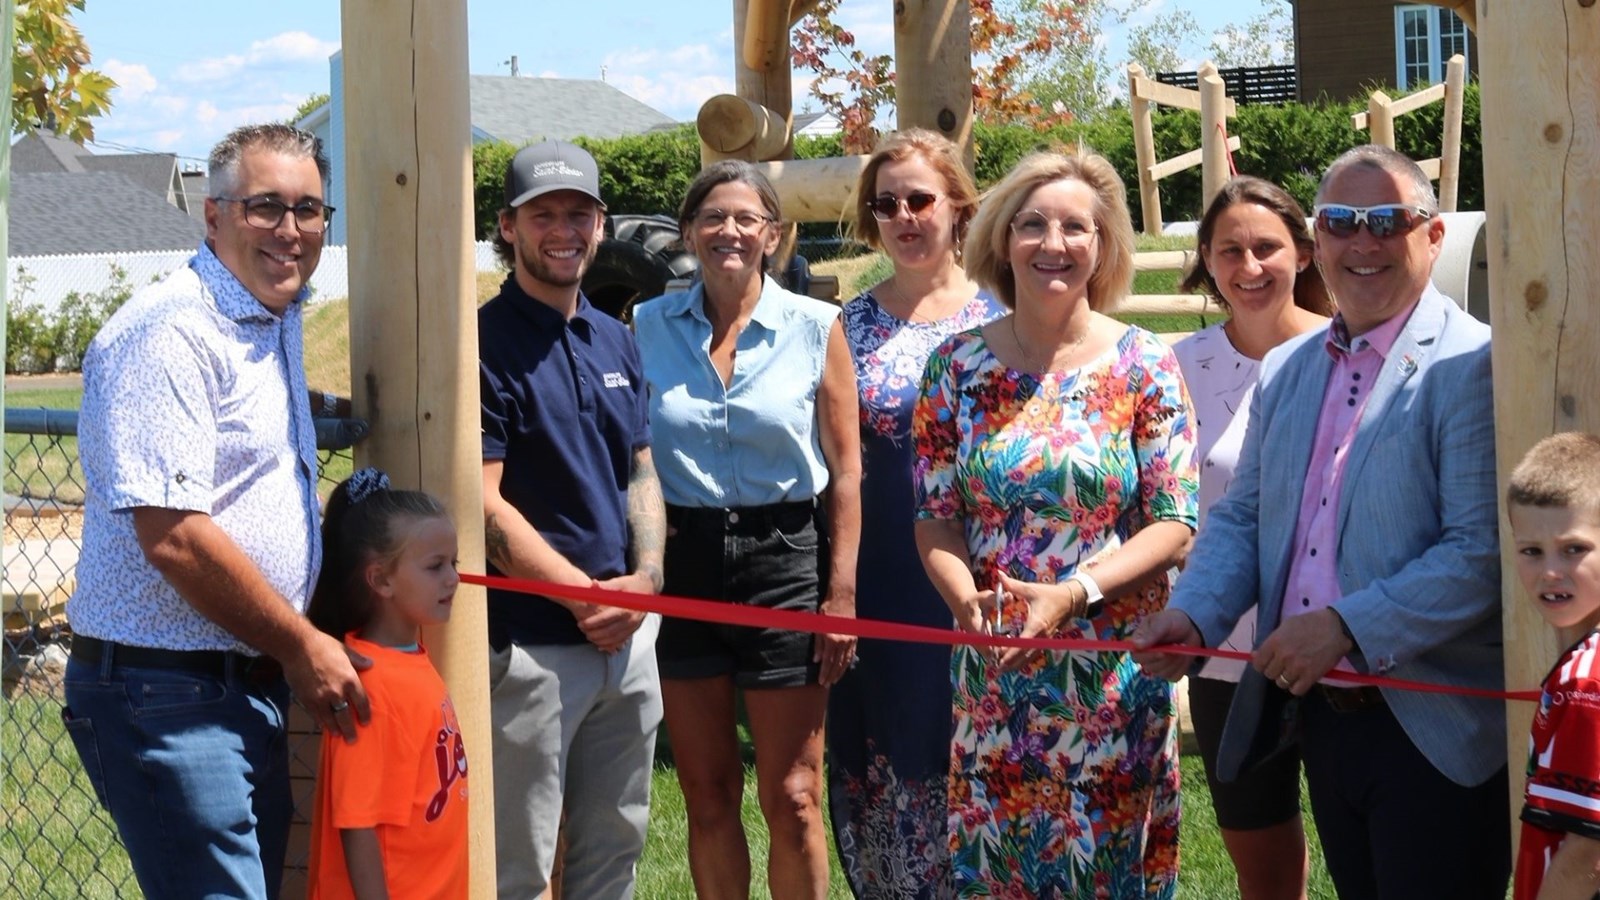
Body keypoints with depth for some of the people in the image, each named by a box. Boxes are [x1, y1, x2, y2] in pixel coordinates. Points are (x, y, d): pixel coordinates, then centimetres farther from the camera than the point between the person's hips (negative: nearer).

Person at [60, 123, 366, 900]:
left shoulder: (278, 321, 14)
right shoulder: (168, 334, -16)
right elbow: (173, 537, -23)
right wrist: (303, 646, -14)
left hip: (255, 689, 10)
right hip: (168, 696, -10)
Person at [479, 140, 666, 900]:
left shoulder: (617, 342, 12)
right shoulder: (487, 344, -10)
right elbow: (483, 503, -15)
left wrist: (646, 578, -3)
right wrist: (586, 594, -14)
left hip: (629, 638, 7)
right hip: (531, 645, -7)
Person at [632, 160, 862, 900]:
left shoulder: (814, 326, -1)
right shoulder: (649, 326, 4)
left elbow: (846, 471, -1)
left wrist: (841, 593, -6)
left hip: (784, 560, -2)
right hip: (681, 563, 2)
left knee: (792, 798, 1)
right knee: (707, 794, 10)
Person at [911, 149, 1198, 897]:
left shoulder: (1142, 365, -3)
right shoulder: (959, 365, 2)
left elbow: (1176, 522, -6)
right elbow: (935, 516, 3)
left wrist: (1074, 592, -19)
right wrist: (969, 598, -16)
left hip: (1112, 667, -2)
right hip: (993, 667, 2)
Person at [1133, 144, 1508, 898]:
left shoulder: (1475, 366, -12)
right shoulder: (1287, 369, 12)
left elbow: (1483, 551, -19)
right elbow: (1242, 514, 15)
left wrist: (1347, 625, -24)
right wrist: (1192, 613, -3)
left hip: (1435, 735, -7)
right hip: (1319, 715, 7)